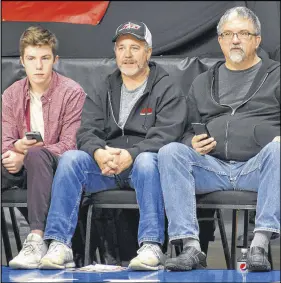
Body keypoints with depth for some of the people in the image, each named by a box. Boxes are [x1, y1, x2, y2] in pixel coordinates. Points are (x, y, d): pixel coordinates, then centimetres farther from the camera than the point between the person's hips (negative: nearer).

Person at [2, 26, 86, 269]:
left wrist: (26, 156, -27)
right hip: (22, 168, 4)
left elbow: (69, 145, -14)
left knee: (36, 155, -38)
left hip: (57, 166, -4)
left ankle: (37, 238, -45)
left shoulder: (72, 93, -6)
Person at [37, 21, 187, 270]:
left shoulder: (167, 90, 5)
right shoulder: (103, 91, 19)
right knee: (70, 158, -23)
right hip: (105, 166, 4)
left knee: (147, 160, -37)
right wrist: (98, 152, -20)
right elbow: (87, 131, 6)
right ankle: (59, 245, -28)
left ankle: (152, 247, -41)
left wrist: (131, 155, -27)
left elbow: (166, 135, -10)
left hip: (144, 164, -4)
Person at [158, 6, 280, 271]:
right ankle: (191, 247, -33)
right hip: (212, 167, 3)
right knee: (170, 152, -25)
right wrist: (192, 143, 2)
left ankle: (260, 245, -41)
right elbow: (188, 129, 27)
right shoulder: (203, 83, 26)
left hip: (258, 167, -3)